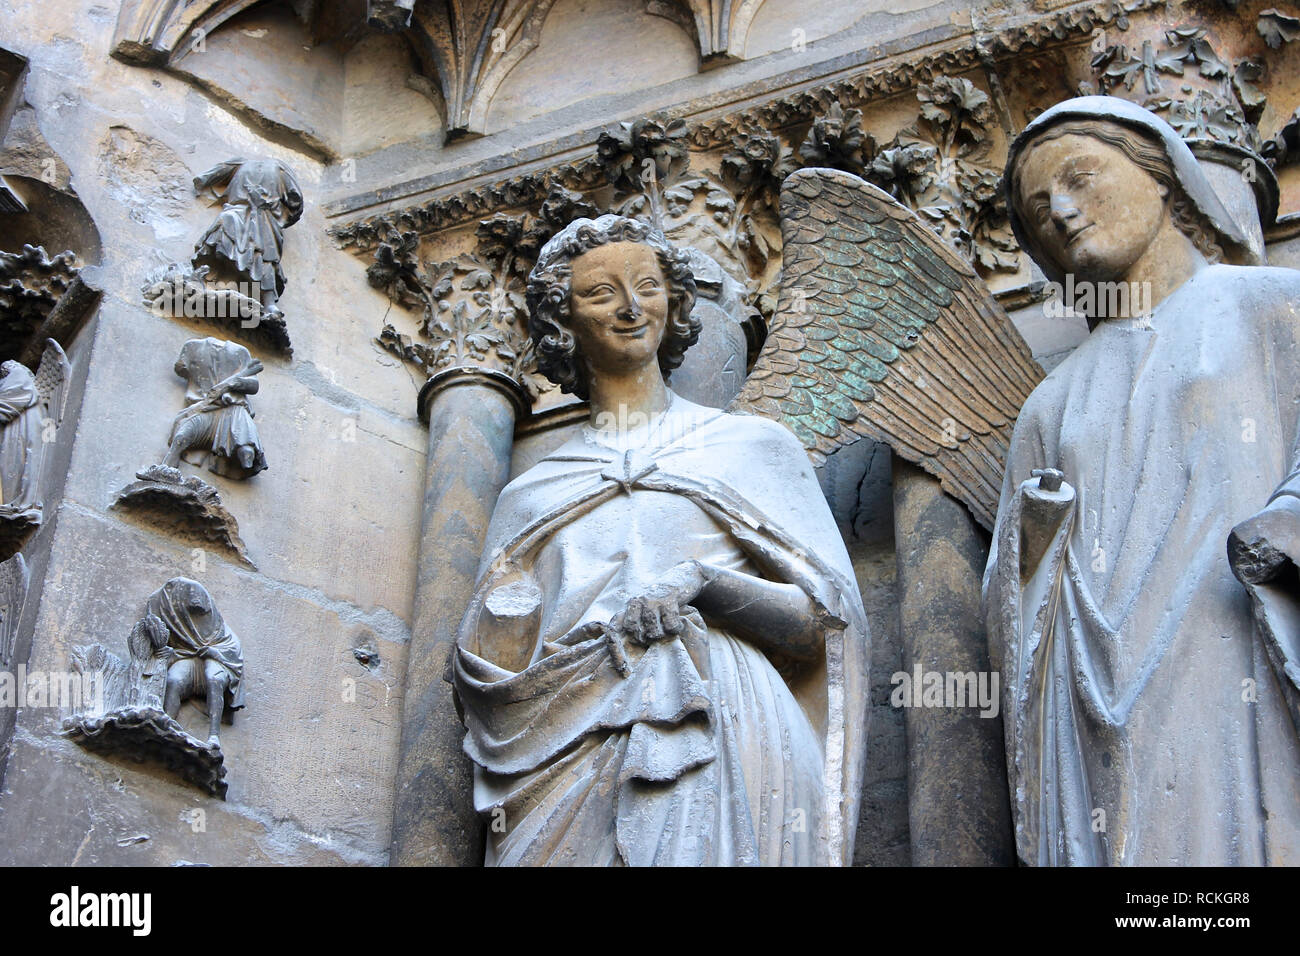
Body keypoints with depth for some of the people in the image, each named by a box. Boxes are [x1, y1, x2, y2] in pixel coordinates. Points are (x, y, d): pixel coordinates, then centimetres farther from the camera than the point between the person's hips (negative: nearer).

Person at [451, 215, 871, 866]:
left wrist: (700, 581, -11)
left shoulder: (752, 446, 14)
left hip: (723, 745, -1)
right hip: (570, 759, 1)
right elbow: (488, 667, 11)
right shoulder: (531, 496, 19)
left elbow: (823, 622, 7)